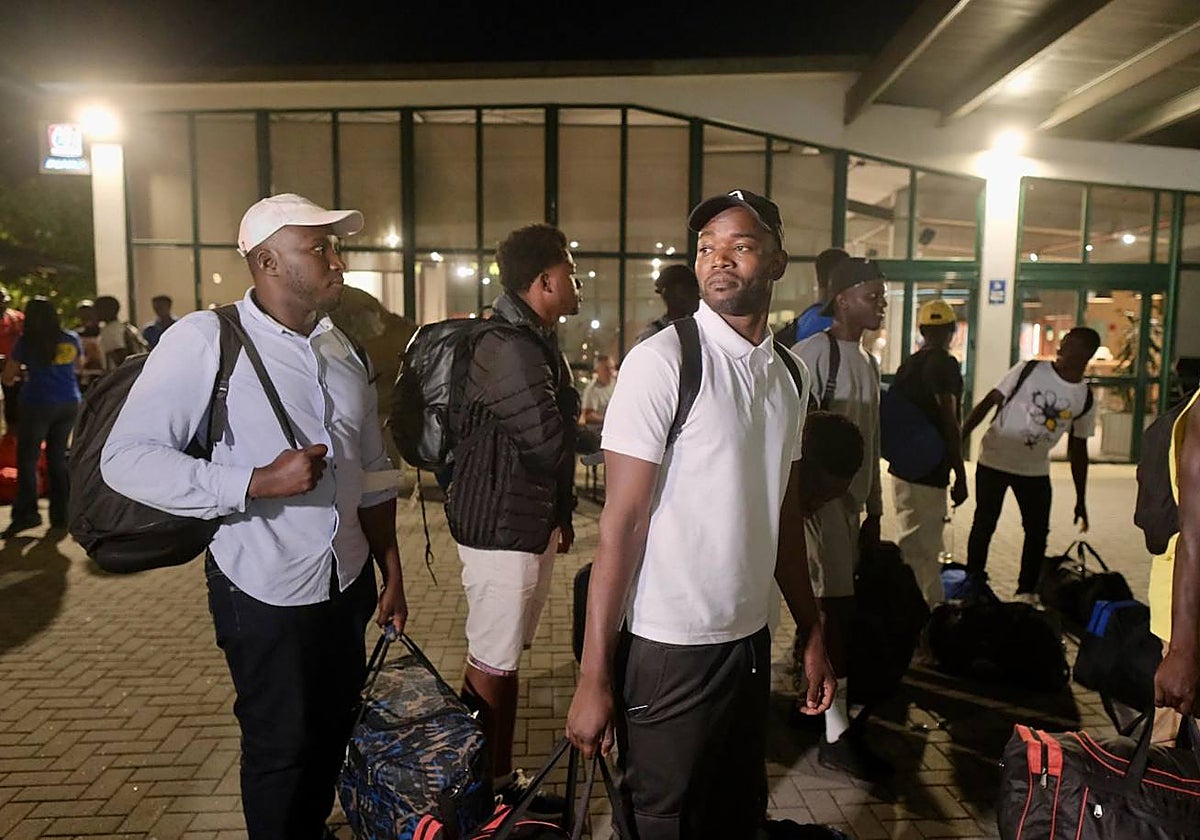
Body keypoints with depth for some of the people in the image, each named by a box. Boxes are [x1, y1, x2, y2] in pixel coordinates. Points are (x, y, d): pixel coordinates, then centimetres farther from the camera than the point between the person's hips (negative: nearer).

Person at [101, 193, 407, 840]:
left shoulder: (343, 351, 8)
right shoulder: (204, 339, -13)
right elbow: (125, 458, -16)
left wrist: (392, 574, 12)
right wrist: (257, 482, -24)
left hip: (348, 586, 6)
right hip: (265, 594, -6)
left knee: (334, 734, 19)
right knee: (281, 746, 11)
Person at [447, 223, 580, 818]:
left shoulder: (536, 341, 14)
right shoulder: (508, 348, -20)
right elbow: (550, 442, -23)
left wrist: (561, 513, 18)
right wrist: (575, 417, -1)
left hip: (531, 520, 10)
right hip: (501, 528, -10)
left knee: (502, 657, 17)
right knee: (492, 666, 3)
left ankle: (501, 780, 30)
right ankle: (485, 793, 19)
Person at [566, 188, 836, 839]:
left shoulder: (789, 373, 7)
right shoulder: (661, 362, -14)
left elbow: (783, 518, 13)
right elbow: (621, 523, -15)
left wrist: (813, 634, 13)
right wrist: (594, 678, -14)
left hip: (752, 640, 6)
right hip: (668, 650, -6)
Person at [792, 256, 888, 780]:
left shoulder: (868, 362, 17)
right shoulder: (814, 353, -11)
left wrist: (873, 511, 19)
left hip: (852, 499, 8)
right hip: (821, 494, -8)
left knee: (835, 606, 11)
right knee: (838, 609, -7)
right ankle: (837, 735, 0)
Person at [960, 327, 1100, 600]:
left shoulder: (1085, 400, 0)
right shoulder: (1030, 371, -10)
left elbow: (1077, 450, 7)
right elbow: (988, 402, -8)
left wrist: (1081, 501, 9)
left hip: (1036, 470, 3)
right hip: (994, 462, -3)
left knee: (1038, 531, 3)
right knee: (984, 525, 2)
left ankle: (1026, 592, 21)